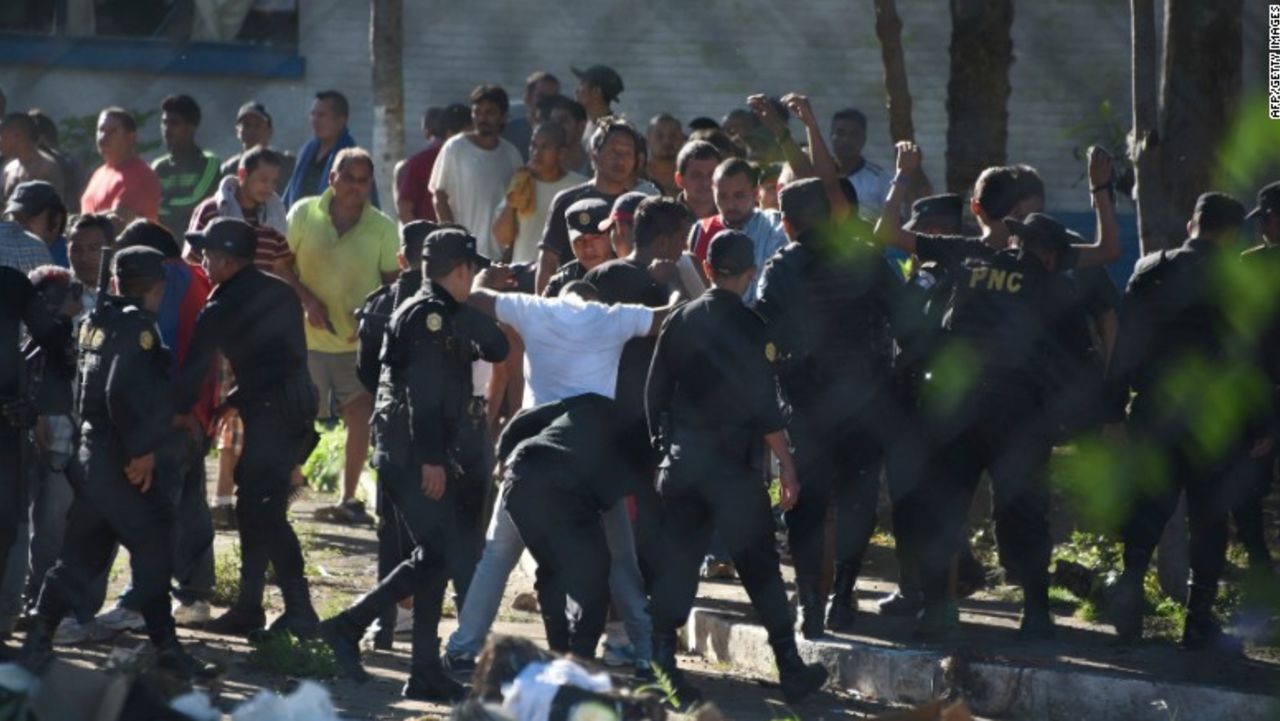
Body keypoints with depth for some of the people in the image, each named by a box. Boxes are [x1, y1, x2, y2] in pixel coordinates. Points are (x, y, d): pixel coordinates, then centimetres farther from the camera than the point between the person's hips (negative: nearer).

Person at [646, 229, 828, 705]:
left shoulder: (679, 322, 5)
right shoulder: (751, 328, -10)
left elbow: (655, 392, 9)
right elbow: (762, 405, -14)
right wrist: (786, 465, -9)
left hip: (680, 457, 4)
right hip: (729, 462, -4)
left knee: (677, 562, 8)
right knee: (759, 564, 2)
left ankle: (662, 663, 2)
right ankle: (790, 670, 6)